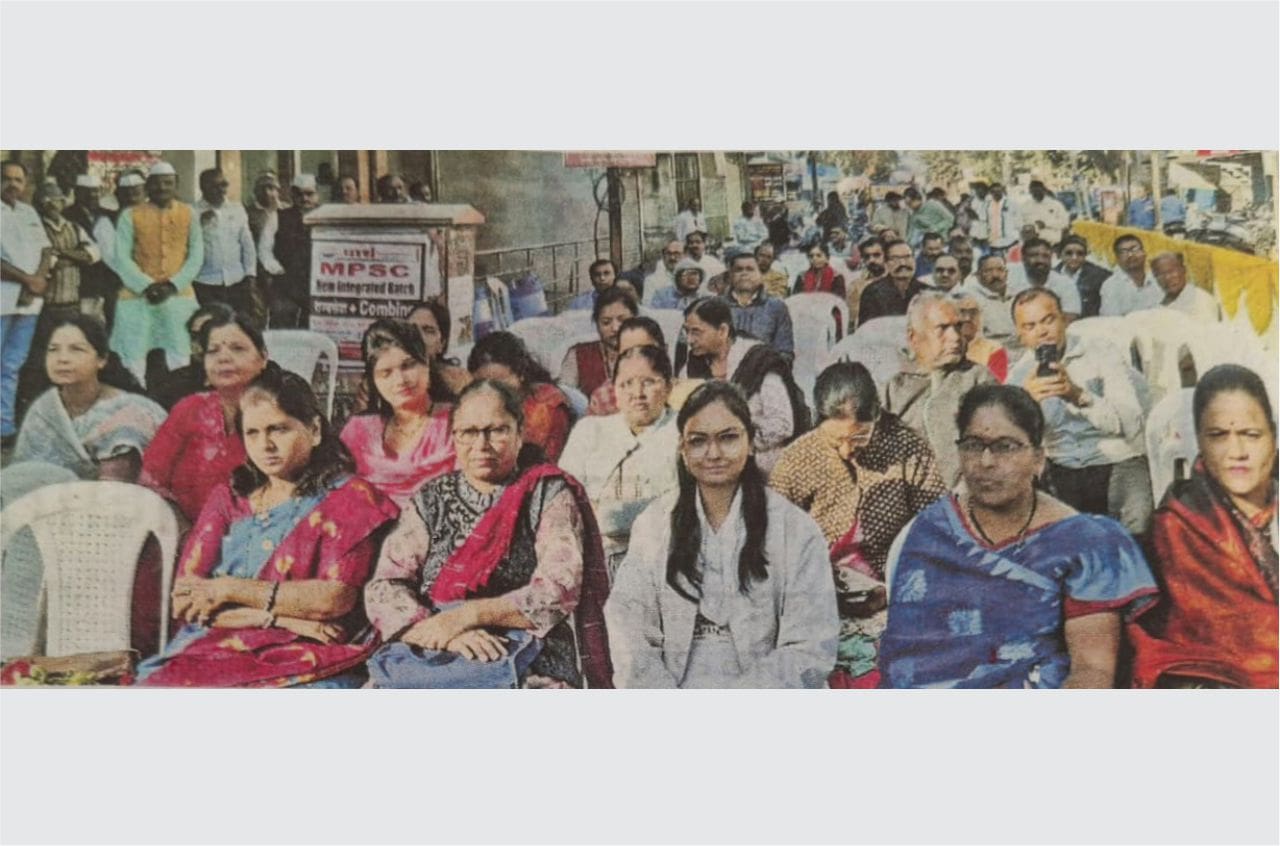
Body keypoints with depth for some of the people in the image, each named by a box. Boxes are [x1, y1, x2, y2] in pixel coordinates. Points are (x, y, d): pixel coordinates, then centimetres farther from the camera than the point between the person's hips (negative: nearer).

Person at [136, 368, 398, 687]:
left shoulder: (350, 497, 7)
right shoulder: (227, 498, 19)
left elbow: (335, 598, -7)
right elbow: (184, 600, 8)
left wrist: (227, 588, -3)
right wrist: (283, 618, -7)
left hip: (307, 657, -4)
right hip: (218, 648, 4)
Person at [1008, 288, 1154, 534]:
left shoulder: (1101, 353, -2)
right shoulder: (1019, 375, 4)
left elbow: (1131, 423, -13)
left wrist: (1079, 396, -29)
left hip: (1117, 462, -2)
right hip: (1062, 471, 3)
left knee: (1133, 524, -22)